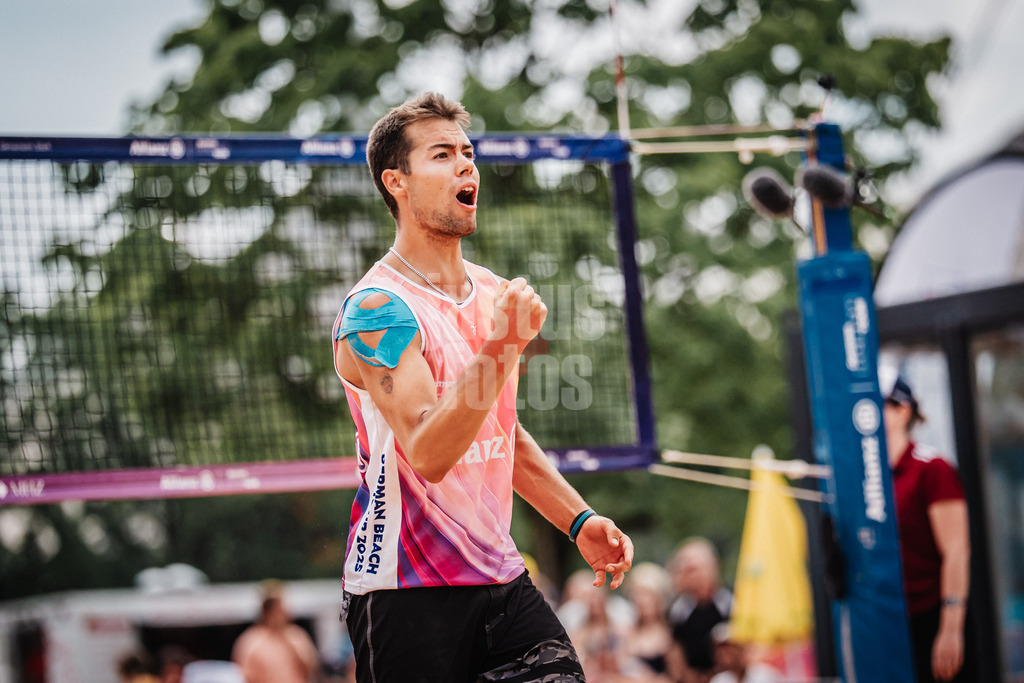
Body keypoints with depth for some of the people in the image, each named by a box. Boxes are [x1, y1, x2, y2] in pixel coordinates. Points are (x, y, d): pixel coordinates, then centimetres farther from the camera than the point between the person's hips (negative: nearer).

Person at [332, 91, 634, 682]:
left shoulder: (494, 294, 11)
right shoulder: (378, 307, -14)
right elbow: (427, 453, -27)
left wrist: (578, 519, 17)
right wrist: (498, 351, -37)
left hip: (501, 579, 7)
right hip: (407, 593, -6)